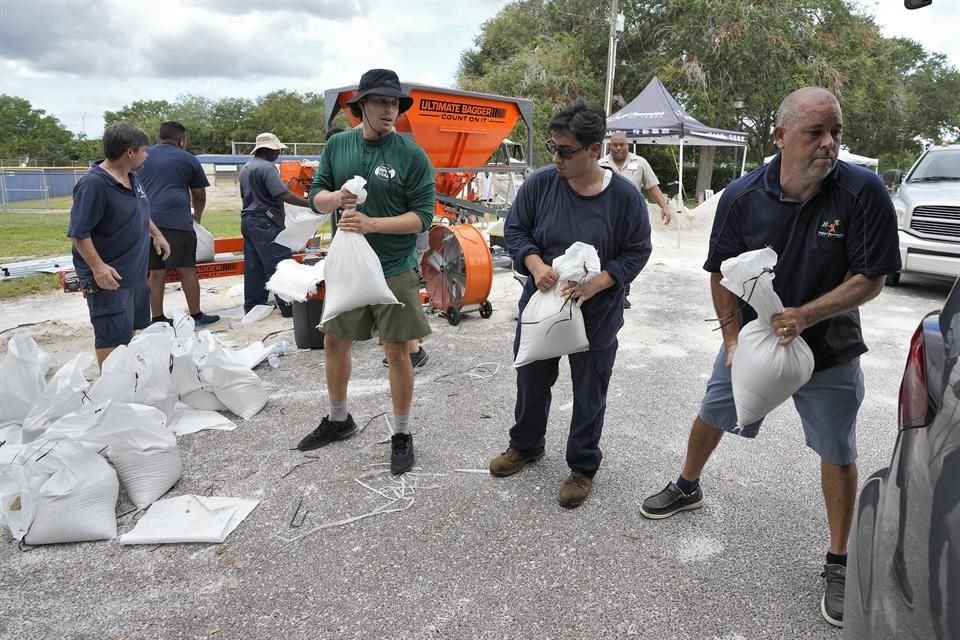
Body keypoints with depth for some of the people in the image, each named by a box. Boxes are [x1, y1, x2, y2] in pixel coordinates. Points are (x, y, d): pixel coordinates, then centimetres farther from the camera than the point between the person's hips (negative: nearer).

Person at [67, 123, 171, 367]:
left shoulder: (132, 177, 6)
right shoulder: (93, 184, -21)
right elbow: (78, 233, -23)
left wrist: (156, 234, 22)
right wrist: (98, 267, -29)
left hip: (136, 271, 9)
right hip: (109, 276, -9)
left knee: (130, 328, 21)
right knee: (112, 336, -3)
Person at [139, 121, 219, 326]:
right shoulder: (188, 159, 9)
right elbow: (199, 195, 16)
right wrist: (197, 216, 33)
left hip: (147, 220, 5)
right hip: (176, 221, -4)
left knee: (156, 271, 8)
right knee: (187, 269, 1)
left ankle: (157, 318, 10)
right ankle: (196, 315, 6)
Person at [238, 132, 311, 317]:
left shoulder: (245, 168, 17)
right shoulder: (267, 167, -14)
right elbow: (284, 194, -22)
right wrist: (309, 203, -20)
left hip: (248, 219, 10)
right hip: (265, 222, -10)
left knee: (253, 266, 10)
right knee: (279, 264, -8)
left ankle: (252, 305, 14)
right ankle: (287, 305, -8)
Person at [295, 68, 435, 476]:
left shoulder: (412, 155, -10)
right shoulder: (337, 145, 3)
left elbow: (422, 216, -13)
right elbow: (316, 197, 7)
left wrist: (372, 223, -25)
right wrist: (335, 197, -16)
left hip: (394, 271, -4)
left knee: (397, 352, 3)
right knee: (334, 343, 15)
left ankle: (401, 435, 21)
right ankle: (338, 420, 37)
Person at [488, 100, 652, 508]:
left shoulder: (625, 196, -14)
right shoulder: (540, 183, -10)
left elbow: (637, 252, -6)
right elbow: (514, 229, -1)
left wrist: (597, 283, -22)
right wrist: (536, 266, -19)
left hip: (597, 314, -2)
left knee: (589, 394, 12)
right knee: (531, 380, 19)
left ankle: (583, 466, 33)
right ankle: (526, 445, 44)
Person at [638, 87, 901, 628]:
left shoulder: (864, 191, -19)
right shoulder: (742, 196, -14)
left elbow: (871, 278, -16)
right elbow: (722, 273, -4)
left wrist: (806, 315, -29)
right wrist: (732, 338, -12)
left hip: (829, 349, -2)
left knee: (838, 453, 7)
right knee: (711, 416, 16)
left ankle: (840, 563, 25)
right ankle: (687, 488, 44)